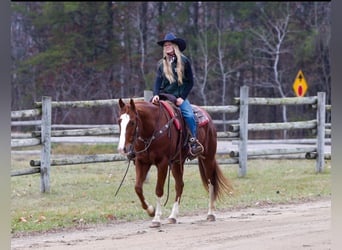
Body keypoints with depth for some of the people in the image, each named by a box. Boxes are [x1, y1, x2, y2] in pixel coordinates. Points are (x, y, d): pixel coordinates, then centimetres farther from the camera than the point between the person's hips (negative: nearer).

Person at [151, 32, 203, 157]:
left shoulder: (184, 61, 2)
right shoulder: (162, 64, 11)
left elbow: (190, 82, 3)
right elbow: (158, 81, 4)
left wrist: (182, 97, -7)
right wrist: (156, 95, -16)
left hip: (179, 97, -3)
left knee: (189, 115, -27)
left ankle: (193, 141, -20)